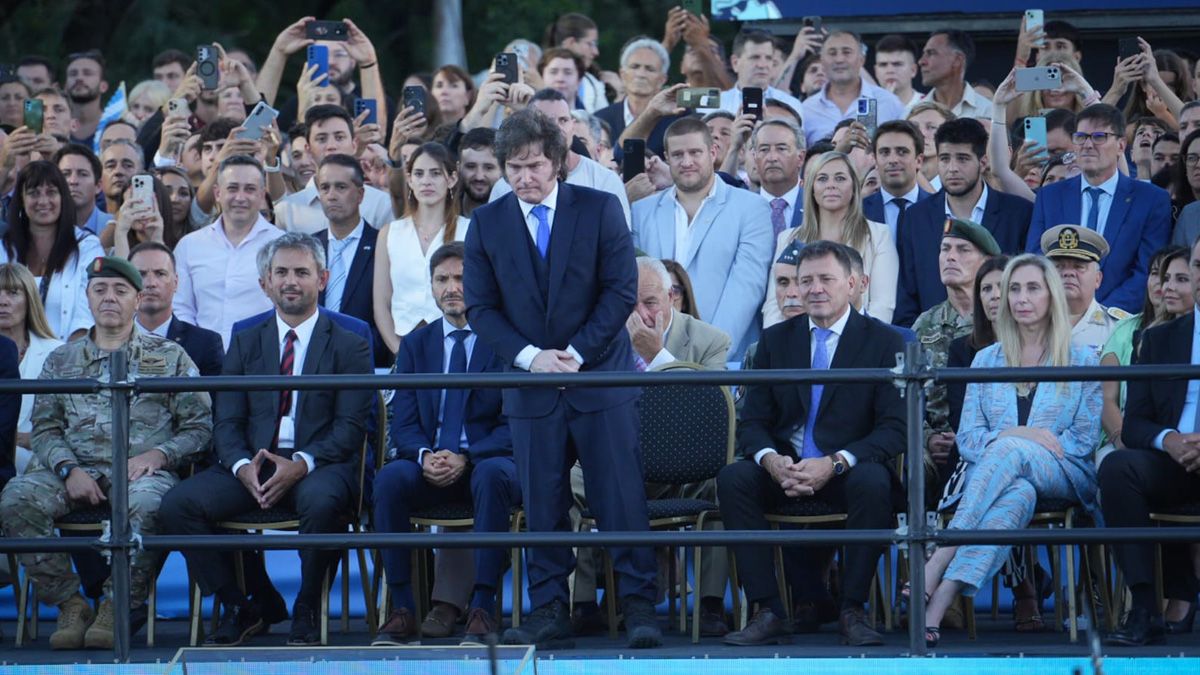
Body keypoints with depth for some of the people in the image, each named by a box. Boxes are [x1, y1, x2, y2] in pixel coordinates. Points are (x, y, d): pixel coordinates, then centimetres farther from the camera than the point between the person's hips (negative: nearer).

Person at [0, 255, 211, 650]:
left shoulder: (170, 357, 15)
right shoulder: (62, 361, 21)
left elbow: (199, 427, 8)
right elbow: (44, 429, 13)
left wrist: (157, 455, -11)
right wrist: (69, 469, -8)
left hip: (143, 468, -2)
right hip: (78, 468, 3)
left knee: (147, 502, -40)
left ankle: (117, 605, -25)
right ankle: (69, 603, -19)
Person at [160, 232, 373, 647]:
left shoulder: (349, 347, 8)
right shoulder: (246, 345, 18)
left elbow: (350, 427, -3)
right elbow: (227, 422, 10)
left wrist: (301, 465, -20)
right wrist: (242, 466, -13)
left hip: (318, 466, -3)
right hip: (252, 467, 3)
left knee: (321, 501, -39)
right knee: (177, 504, -21)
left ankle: (306, 614, -16)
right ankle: (238, 610, -6)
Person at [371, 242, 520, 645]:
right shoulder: (415, 345, 15)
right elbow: (404, 423, 8)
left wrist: (466, 458, -20)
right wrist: (426, 456, -15)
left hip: (490, 462, -3)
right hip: (431, 469, 3)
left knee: (490, 475, -39)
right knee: (390, 478, -30)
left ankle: (482, 608, -37)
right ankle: (402, 608, -27)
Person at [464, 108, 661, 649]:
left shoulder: (600, 209, 0)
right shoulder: (486, 224, 5)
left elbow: (621, 291, -3)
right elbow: (480, 307, 4)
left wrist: (576, 352, -12)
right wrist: (529, 356, -11)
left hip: (601, 376, -2)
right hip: (530, 383, 2)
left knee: (621, 499, -4)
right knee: (541, 506, 3)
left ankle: (638, 606, 0)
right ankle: (549, 610, 8)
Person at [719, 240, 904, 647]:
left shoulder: (882, 342, 0)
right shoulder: (776, 340, 10)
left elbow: (894, 427, -8)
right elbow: (753, 422, 6)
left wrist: (834, 464, -23)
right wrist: (771, 460, -19)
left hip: (849, 470, -3)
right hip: (785, 469, 3)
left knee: (873, 484, -37)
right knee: (732, 479, -27)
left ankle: (852, 611, -24)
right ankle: (767, 611, -25)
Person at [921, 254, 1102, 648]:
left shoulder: (1081, 361, 10)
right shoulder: (986, 361, 16)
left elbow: (1084, 440, 4)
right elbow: (967, 438, 9)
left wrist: (1011, 440, -8)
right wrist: (1020, 434, -12)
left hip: (1063, 479, -1)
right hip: (1002, 478, 1)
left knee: (1008, 451, -37)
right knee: (1018, 493, -39)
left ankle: (939, 563, -49)